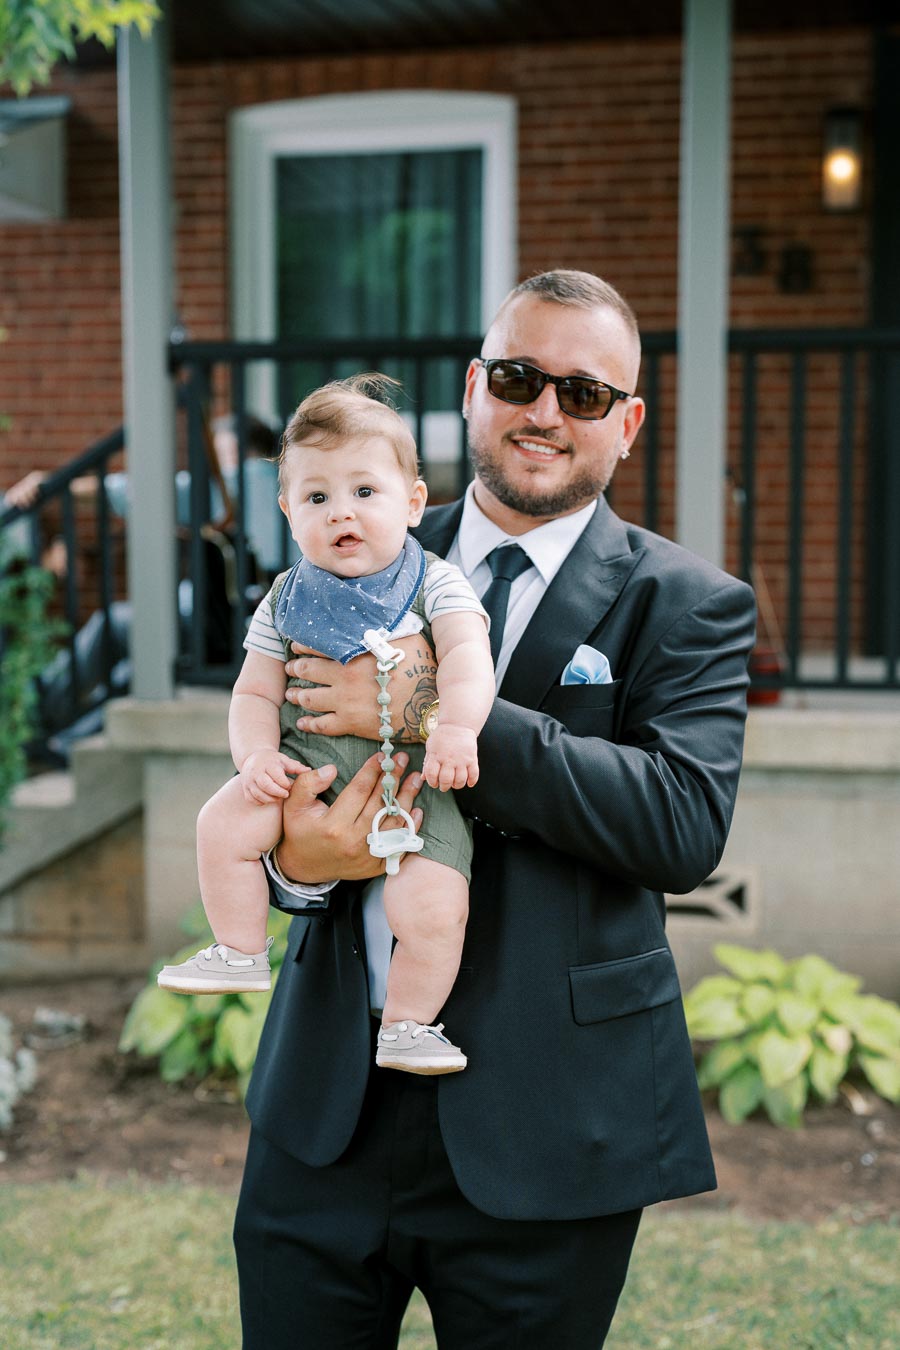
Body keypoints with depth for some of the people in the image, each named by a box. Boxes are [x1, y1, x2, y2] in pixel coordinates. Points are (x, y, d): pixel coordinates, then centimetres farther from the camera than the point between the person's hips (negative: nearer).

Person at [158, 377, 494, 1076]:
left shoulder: (434, 584, 1)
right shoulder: (288, 600, 11)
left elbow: (468, 654, -14)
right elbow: (256, 691, 13)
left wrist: (456, 727, -33)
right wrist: (256, 755, -7)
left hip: (413, 770, -3)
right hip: (309, 761, 3)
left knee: (432, 906, -22)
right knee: (224, 822, -18)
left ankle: (407, 1024, 1)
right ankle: (242, 953, 3)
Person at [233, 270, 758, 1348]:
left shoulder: (688, 607, -4)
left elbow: (687, 822, -19)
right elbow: (274, 763, 9)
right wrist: (289, 859, -16)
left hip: (541, 1134, -3)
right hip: (328, 1100, 3)